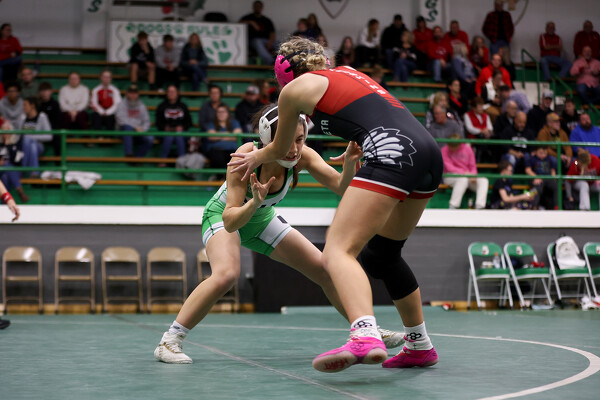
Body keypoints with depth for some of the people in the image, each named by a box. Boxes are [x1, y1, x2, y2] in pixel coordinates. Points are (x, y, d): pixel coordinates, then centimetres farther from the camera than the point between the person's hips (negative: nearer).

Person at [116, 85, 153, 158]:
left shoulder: (141, 106, 14)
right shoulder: (121, 105, 2)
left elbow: (146, 121, 10)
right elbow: (121, 120, -12)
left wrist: (142, 129, -12)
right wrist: (135, 127, -22)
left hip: (138, 130, 3)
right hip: (123, 130, -3)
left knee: (150, 139, -27)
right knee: (127, 127, -40)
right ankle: (128, 155, -45)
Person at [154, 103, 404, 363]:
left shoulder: (301, 156, -25)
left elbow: (342, 188, -31)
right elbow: (230, 222, -39)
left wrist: (350, 164, -50)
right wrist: (254, 202, -56)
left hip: (261, 220, 5)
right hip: (223, 216, -5)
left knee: (326, 271, 3)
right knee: (226, 275, -35)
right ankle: (169, 341, -24)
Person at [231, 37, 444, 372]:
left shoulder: (295, 87, 13)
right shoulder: (348, 72, 31)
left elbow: (280, 150, 28)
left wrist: (254, 159, 47)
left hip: (392, 152, -8)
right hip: (430, 151, 8)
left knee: (338, 250, -14)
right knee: (382, 253, 23)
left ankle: (365, 338, -39)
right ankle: (420, 345, 29)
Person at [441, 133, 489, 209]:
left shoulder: (467, 149, 3)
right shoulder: (445, 150, -6)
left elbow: (473, 166, 6)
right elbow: (449, 167, -13)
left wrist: (473, 175, -18)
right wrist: (464, 172, -26)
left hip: (467, 176, 4)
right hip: (450, 177, -4)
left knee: (484, 181, -21)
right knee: (463, 179, -38)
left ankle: (479, 207, -35)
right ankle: (452, 207, -39)